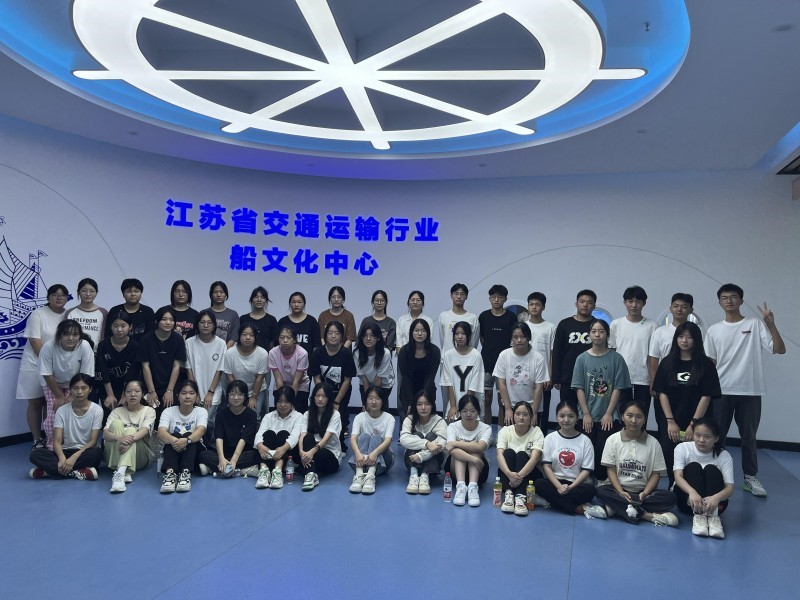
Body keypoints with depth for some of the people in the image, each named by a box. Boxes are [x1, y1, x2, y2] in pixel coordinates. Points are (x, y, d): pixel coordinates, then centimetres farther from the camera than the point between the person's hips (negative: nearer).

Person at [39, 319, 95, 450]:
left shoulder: (85, 346, -30)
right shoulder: (49, 347, -30)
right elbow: (47, 375, -18)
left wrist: (71, 397, -18)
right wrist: (60, 397, -14)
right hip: (53, 384, 0)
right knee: (53, 415, -11)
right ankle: (52, 447, 9)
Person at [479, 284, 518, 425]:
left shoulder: (511, 317, -2)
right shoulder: (484, 316, 3)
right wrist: (489, 351, 8)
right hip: (486, 364, 2)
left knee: (502, 401, 4)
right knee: (486, 400, 8)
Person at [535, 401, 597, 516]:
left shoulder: (585, 440, 1)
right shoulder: (550, 438, 4)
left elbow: (586, 470, -2)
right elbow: (546, 466, -2)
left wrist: (570, 487, -16)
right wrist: (559, 486, -17)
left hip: (577, 484, -1)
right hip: (555, 482, 1)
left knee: (590, 490, -33)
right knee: (539, 484, -30)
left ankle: (551, 501, -26)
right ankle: (580, 509, -28)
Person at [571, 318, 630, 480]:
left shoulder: (616, 359, -2)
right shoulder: (582, 359, 2)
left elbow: (617, 388, -2)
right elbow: (579, 388, 0)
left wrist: (609, 413, -7)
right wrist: (586, 414, -5)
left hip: (608, 417, -1)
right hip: (586, 417, 1)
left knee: (603, 452, -3)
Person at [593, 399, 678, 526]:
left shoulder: (653, 443, 0)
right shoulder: (613, 440, -1)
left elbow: (656, 473, -1)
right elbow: (611, 470, -3)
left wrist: (645, 493, -17)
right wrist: (621, 492, -18)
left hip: (643, 491, 1)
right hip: (619, 489, -1)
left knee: (669, 497, -27)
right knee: (601, 491, -31)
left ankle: (614, 508, -28)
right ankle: (649, 515, -29)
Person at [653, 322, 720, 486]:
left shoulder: (705, 364, -2)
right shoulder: (667, 363, 5)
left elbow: (706, 396, -6)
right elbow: (662, 393, 2)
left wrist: (693, 425, -11)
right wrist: (670, 422, -6)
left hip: (696, 426, -2)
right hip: (671, 425, 2)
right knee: (669, 459, -2)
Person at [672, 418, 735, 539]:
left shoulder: (724, 456, -7)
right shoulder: (683, 448, -8)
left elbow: (730, 488, -18)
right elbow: (678, 477, -21)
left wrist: (716, 497, -42)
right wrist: (692, 492, -44)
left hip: (713, 502, 0)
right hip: (688, 499, 0)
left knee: (711, 469, -24)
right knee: (693, 467, -25)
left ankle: (712, 516, -38)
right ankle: (698, 515, -39)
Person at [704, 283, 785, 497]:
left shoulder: (755, 324, 0)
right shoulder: (714, 330, 5)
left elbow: (780, 349, -8)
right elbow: (709, 363, 7)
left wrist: (771, 324, -17)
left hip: (750, 391, -1)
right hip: (722, 391, 1)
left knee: (749, 436, 8)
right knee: (716, 435, 6)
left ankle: (750, 477, 20)